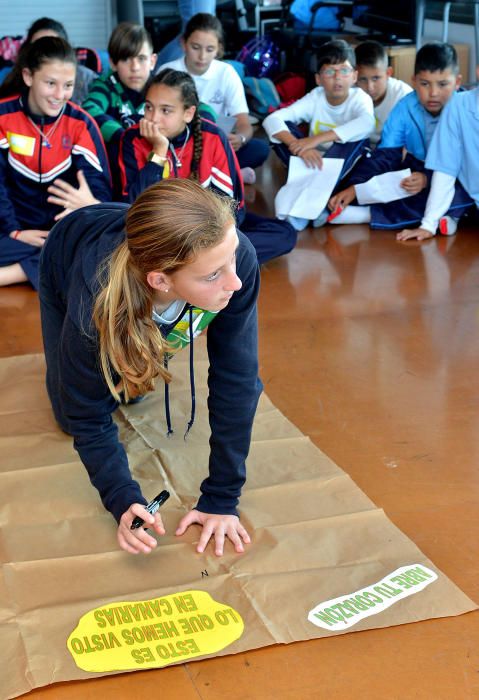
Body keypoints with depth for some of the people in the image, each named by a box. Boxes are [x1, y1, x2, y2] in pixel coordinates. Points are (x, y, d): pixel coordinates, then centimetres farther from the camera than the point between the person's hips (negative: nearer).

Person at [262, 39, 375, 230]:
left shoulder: (359, 98, -14)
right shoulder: (315, 98, -9)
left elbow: (367, 123, -39)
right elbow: (272, 120, -21)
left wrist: (316, 139, -44)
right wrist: (299, 147, -40)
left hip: (346, 167, -2)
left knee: (359, 136, -30)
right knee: (284, 129, -20)